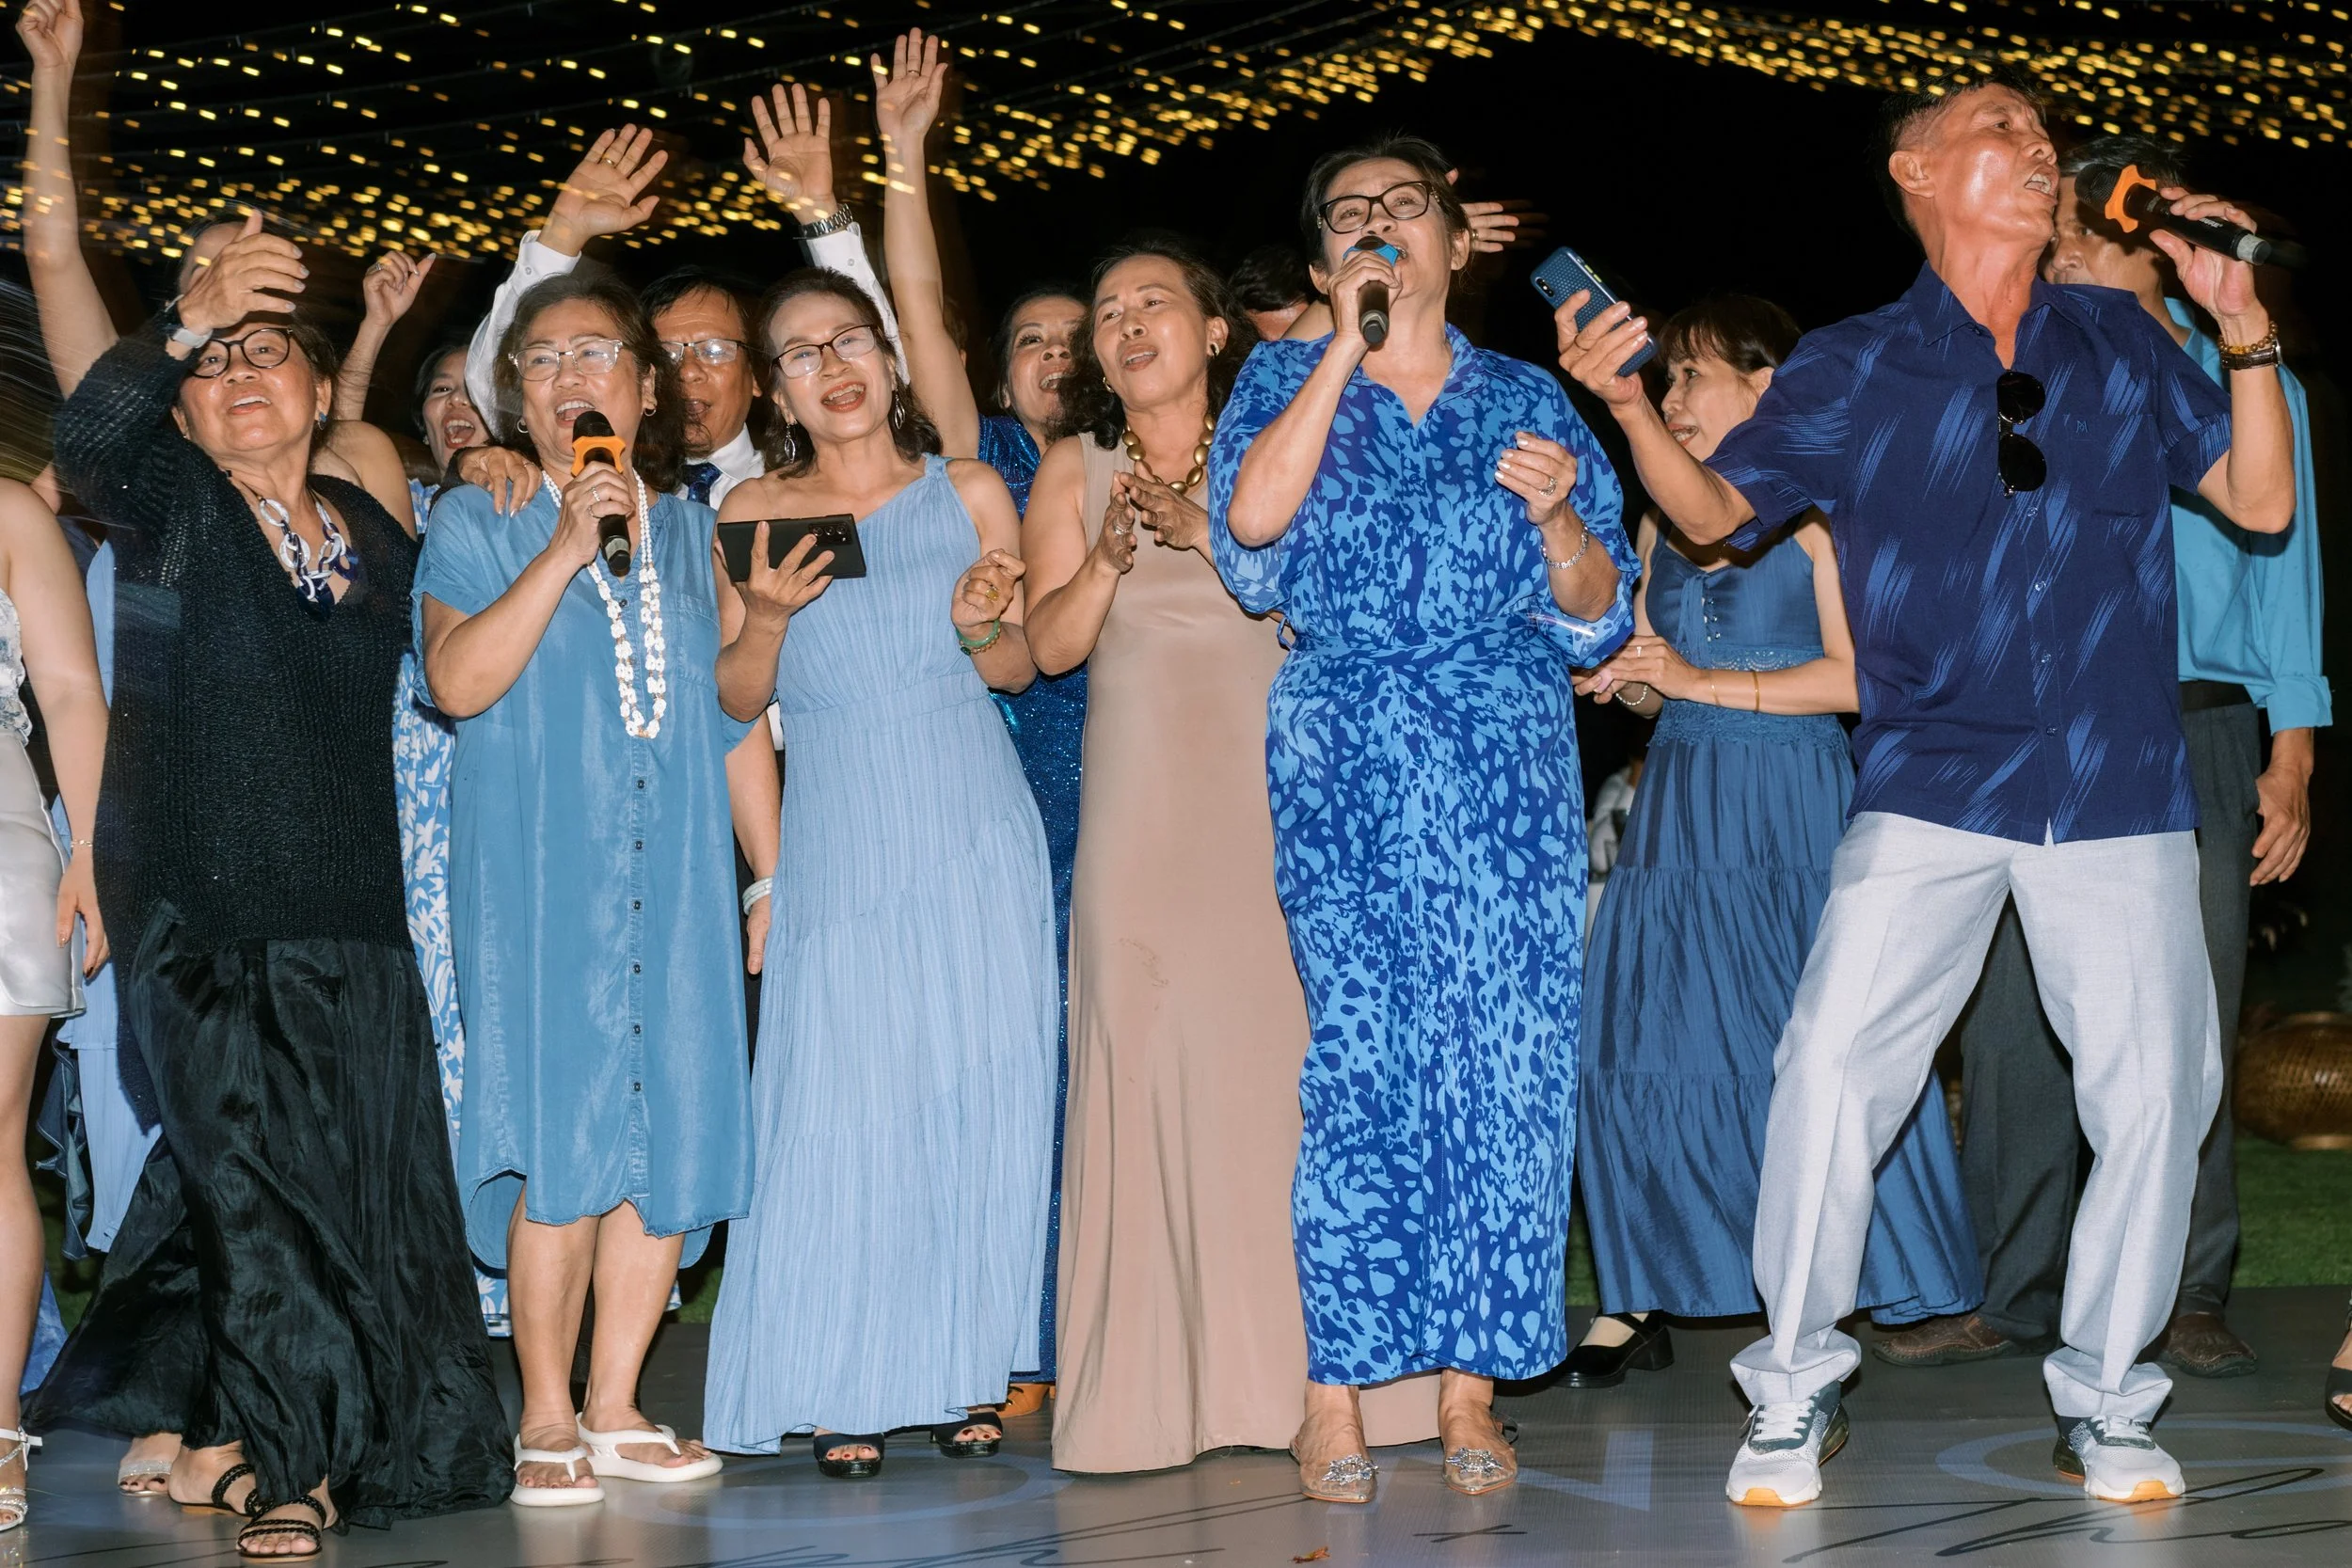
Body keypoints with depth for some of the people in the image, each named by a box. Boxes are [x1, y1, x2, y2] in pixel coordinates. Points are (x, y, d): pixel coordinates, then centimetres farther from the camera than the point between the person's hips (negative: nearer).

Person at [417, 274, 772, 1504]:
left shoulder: (689, 527, 15)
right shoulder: (476, 523, 4)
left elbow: (735, 715, 16)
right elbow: (458, 679, -13)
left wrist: (777, 874, 13)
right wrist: (566, 548, -17)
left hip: (675, 873, 4)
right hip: (538, 877, -4)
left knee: (675, 1129, 1)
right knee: (562, 1141, -7)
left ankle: (614, 1410, 12)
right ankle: (546, 1422, 5)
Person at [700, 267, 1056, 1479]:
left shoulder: (969, 493, 7)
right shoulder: (757, 511, 5)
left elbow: (1018, 669, 11)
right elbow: (738, 701, 6)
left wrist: (982, 625, -9)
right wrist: (765, 618, -12)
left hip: (974, 830, 1)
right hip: (839, 840, -1)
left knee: (978, 1087, 1)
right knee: (839, 1096, -5)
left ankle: (962, 1370, 12)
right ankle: (841, 1386, 2)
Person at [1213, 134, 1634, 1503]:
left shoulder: (1526, 400, 16)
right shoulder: (1288, 378, 13)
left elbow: (1597, 616, 12)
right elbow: (1251, 522, -8)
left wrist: (1557, 515, -8)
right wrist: (1348, 348, -7)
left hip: (1510, 761, 2)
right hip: (1345, 758, -2)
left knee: (1506, 1054, -4)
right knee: (1365, 1048, -9)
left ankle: (1469, 1387, 3)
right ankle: (1336, 1392, -4)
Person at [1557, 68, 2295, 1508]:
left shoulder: (2122, 343, 12)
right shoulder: (1854, 368, 7)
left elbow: (2262, 501, 11)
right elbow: (1719, 509, 9)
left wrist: (2244, 327, 0)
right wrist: (1631, 408, -8)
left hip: (2121, 794, 2)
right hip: (1934, 792, -2)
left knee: (2157, 1089, 0)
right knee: (1832, 1066, -12)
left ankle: (2106, 1398, 19)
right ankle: (1795, 1396, 4)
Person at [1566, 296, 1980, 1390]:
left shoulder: (1815, 513, -4)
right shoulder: (1662, 527, 14)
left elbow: (1857, 675, -12)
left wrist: (1707, 681, -14)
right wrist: (1616, 677, -1)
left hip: (1794, 814, -5)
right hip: (1681, 809, 6)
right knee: (1638, 1046, -1)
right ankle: (1635, 1307, 5)